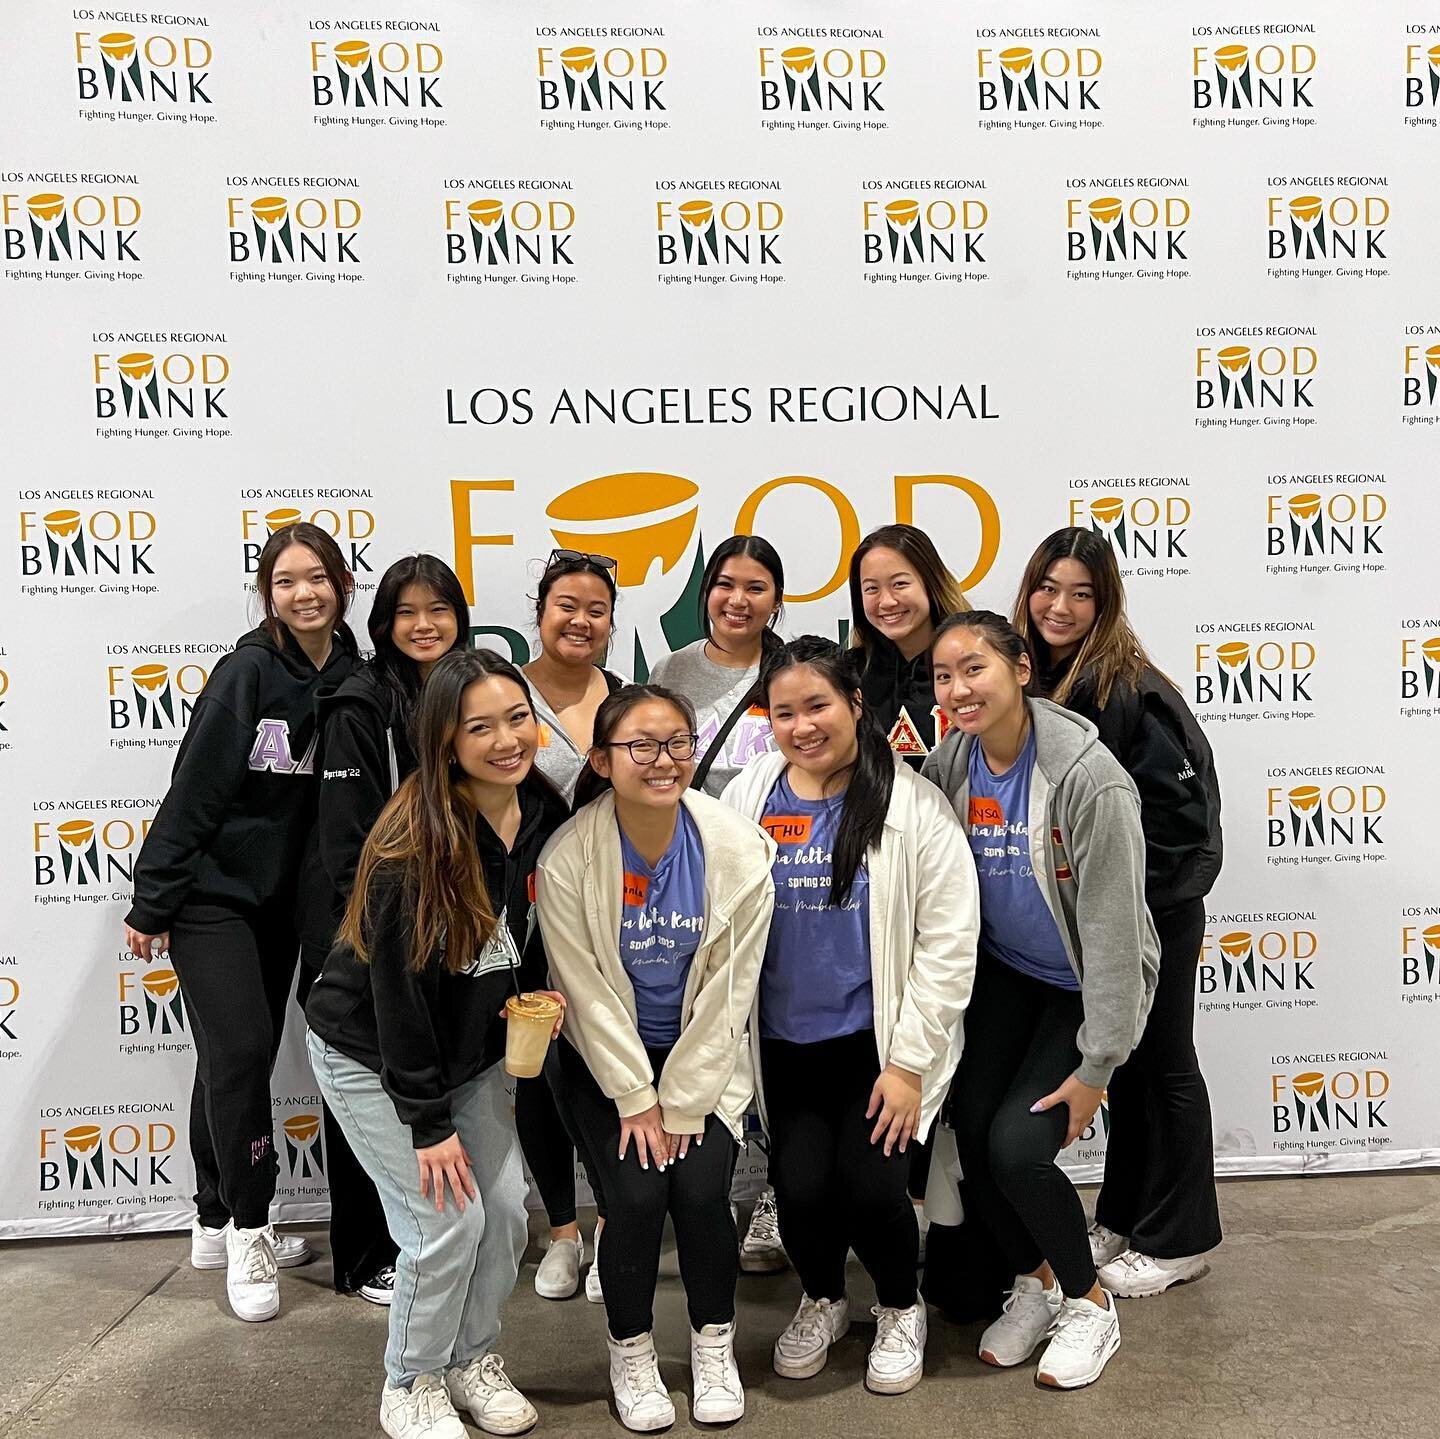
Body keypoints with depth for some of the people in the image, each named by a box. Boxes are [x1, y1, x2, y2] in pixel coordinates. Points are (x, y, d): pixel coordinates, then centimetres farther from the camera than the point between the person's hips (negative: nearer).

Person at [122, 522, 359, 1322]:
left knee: (238, 1061, 14)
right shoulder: (248, 672, -16)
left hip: (281, 896, 5)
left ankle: (217, 1226, 29)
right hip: (210, 893, -5)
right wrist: (151, 905, -12)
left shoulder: (352, 679, -2)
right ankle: (248, 1234, 6)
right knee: (241, 1051, -11)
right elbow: (192, 791, -15)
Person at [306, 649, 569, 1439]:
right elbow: (397, 988, -24)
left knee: (507, 1207, 4)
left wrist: (540, 993, -12)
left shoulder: (545, 816, -10)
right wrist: (427, 1120, -19)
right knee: (448, 1220, -7)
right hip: (371, 1055, -6)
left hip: (470, 1047, 6)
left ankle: (474, 1358, 30)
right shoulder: (414, 843, -29)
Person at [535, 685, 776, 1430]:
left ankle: (714, 1343, 17)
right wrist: (638, 1100, -10)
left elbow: (728, 990, -12)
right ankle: (631, 1352, 17)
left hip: (704, 1055, 1)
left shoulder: (738, 849, -18)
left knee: (701, 1191, -12)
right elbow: (589, 995, -13)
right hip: (609, 1059, -1)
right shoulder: (568, 860, -22)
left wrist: (682, 1104, -11)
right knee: (636, 1197, -13)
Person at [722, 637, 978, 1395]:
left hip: (880, 1041, -2)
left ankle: (901, 1309, 25)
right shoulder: (746, 801, 0)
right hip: (787, 1045, 2)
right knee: (801, 1188, -8)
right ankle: (821, 1299, 28)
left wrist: (910, 1062, -11)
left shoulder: (912, 805, -10)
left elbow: (948, 942, -9)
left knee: (869, 1188, -11)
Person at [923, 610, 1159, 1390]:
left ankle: (1087, 1302, 15)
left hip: (1086, 985, -5)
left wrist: (1096, 1064, -19)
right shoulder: (947, 763, -9)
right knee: (971, 1127, -6)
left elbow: (1112, 925, -22)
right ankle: (1035, 1281, 23)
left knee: (1018, 1144, -15)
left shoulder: (1087, 774, -26)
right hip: (1003, 972, 5)